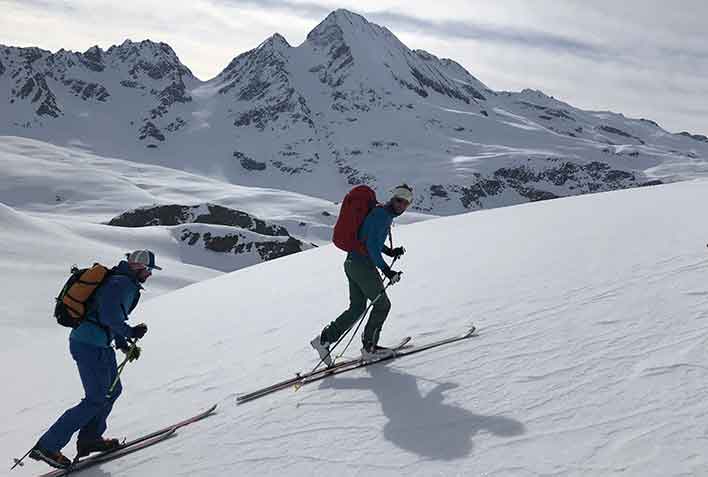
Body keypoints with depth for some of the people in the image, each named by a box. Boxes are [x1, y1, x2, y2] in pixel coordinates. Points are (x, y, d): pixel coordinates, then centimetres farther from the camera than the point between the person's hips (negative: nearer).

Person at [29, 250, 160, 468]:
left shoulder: (119, 280, 16)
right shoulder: (123, 284, -17)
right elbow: (110, 315, -29)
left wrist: (124, 345, 16)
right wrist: (131, 333, -14)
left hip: (97, 344, 10)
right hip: (92, 346, -10)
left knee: (112, 390, 17)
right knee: (97, 399, -4)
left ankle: (90, 438, 27)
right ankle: (47, 446, 2)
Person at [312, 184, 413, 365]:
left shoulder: (385, 214, 17)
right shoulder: (382, 214, -13)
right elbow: (371, 244, -22)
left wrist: (389, 251, 17)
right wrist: (386, 269, -23)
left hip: (352, 263, 10)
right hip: (363, 264, -10)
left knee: (357, 308, 12)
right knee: (382, 304, 2)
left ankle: (324, 339, 10)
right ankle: (369, 347, 11)